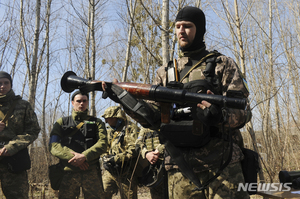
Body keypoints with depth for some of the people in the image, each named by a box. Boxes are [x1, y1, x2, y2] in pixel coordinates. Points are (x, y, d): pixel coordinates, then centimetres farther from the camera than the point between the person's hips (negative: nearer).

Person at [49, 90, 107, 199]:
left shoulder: (97, 122, 16)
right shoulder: (62, 122, 16)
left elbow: (103, 144, 1)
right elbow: (53, 146, 2)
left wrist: (84, 156, -15)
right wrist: (73, 156, -13)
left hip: (91, 172, 0)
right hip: (68, 171, 0)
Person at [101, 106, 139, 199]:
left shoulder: (130, 129, -5)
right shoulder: (109, 132, 17)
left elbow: (133, 150, -17)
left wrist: (115, 158, -17)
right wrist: (105, 158, 0)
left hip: (126, 173, -5)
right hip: (110, 171, 6)